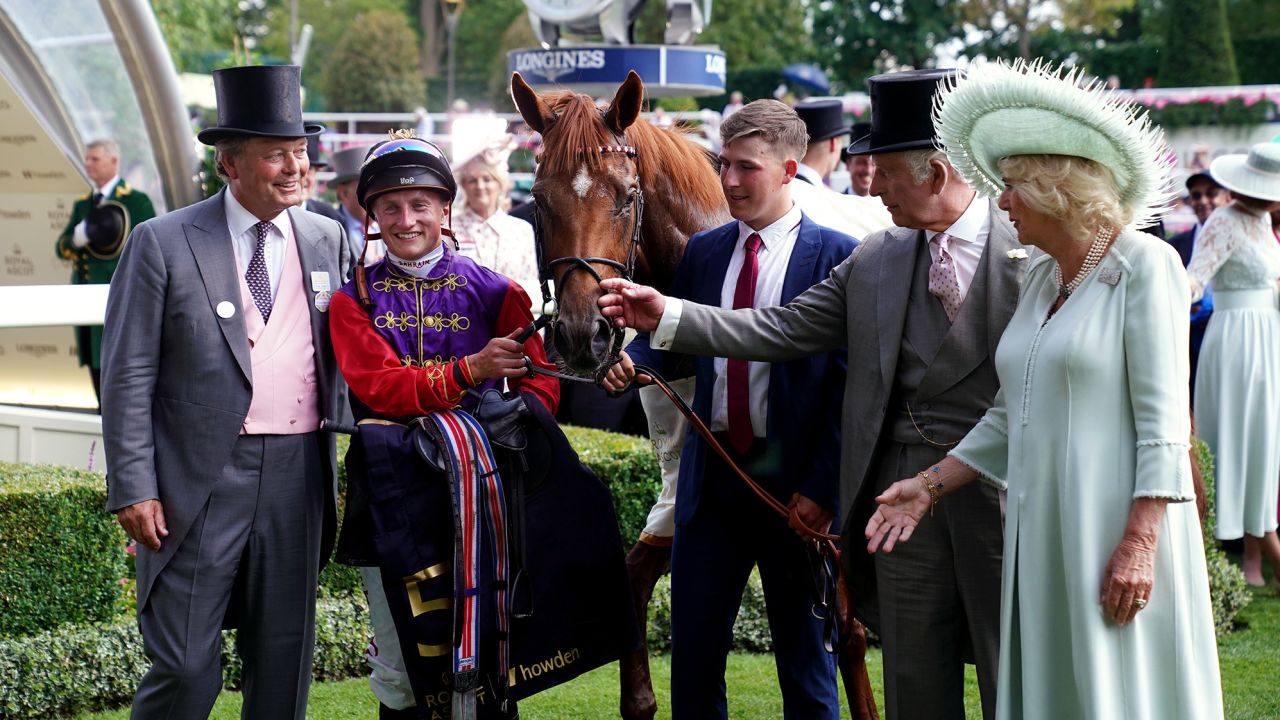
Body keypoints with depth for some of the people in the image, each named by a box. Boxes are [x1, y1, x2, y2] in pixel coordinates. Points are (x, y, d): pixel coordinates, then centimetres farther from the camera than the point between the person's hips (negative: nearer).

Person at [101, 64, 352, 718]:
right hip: (199, 481, -4)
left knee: (284, 663, 12)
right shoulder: (163, 243, -4)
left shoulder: (327, 240, 9)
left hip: (298, 476, 4)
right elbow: (128, 376, -5)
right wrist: (134, 488, -10)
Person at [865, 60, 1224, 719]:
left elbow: (1162, 423, -13)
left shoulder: (1144, 265, -8)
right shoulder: (1040, 278, 15)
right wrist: (930, 485, 11)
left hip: (1116, 534, -7)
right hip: (1040, 535, 7)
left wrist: (1139, 544, -19)